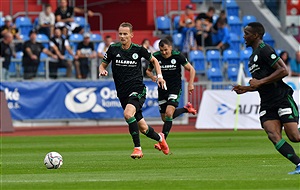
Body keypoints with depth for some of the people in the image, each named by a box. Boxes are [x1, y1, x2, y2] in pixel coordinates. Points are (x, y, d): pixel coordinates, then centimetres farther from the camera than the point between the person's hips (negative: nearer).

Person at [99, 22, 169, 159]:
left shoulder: (138, 49, -3)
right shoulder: (113, 49, 0)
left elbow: (154, 60, 14)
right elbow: (103, 65, 11)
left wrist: (159, 76, 1)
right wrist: (102, 71, -12)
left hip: (137, 90, -3)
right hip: (123, 93, 3)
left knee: (128, 114, -32)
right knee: (143, 128, 7)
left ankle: (137, 148, -23)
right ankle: (160, 138, 40)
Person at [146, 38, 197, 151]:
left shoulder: (178, 56, -11)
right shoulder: (156, 57, -5)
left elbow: (191, 69, -2)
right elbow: (148, 71, 11)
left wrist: (191, 84, -13)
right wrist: (152, 76, -12)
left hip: (175, 88, -4)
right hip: (162, 89, 4)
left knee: (169, 113, -22)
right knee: (164, 118, 8)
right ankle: (186, 109, 35)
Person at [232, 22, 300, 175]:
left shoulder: (264, 50, -8)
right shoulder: (253, 56, 22)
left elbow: (283, 71, -18)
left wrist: (260, 82, -17)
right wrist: (245, 89, 17)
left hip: (282, 99, -8)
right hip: (267, 104, 8)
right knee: (274, 136, -13)